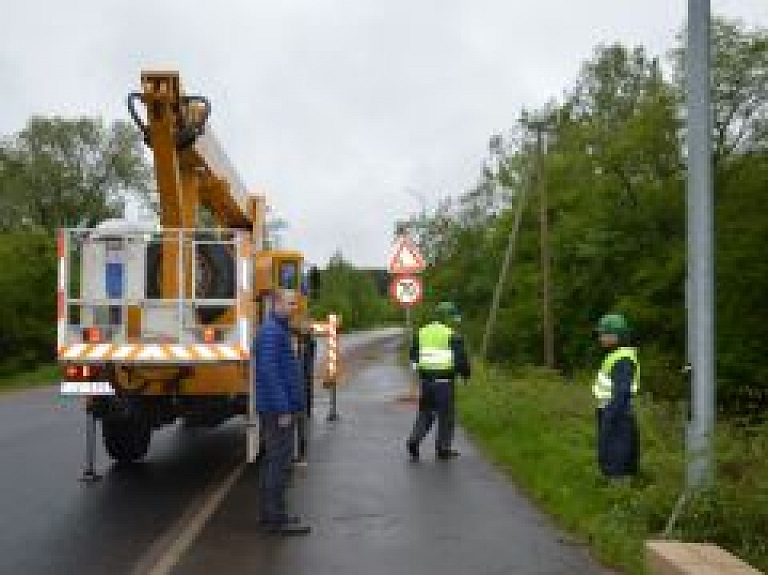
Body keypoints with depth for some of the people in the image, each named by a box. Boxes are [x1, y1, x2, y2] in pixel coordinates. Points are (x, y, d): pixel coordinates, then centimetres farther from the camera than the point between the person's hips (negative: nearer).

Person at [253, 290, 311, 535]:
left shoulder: (279, 330, 17)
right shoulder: (271, 331, -16)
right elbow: (268, 372, -23)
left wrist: (290, 405, 21)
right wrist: (283, 410, -23)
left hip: (279, 409, 11)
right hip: (278, 410, -11)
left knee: (273, 461, 15)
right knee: (279, 462, -6)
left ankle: (270, 514, 23)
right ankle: (276, 519, 0)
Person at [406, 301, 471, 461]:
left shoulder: (421, 333, 6)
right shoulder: (453, 336, -10)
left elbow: (414, 356, 11)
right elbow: (461, 359, -10)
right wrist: (465, 373, 10)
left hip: (426, 380, 5)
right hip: (444, 381, -5)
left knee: (425, 413, 15)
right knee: (446, 415, 9)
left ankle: (414, 441, -2)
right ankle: (442, 449, 15)